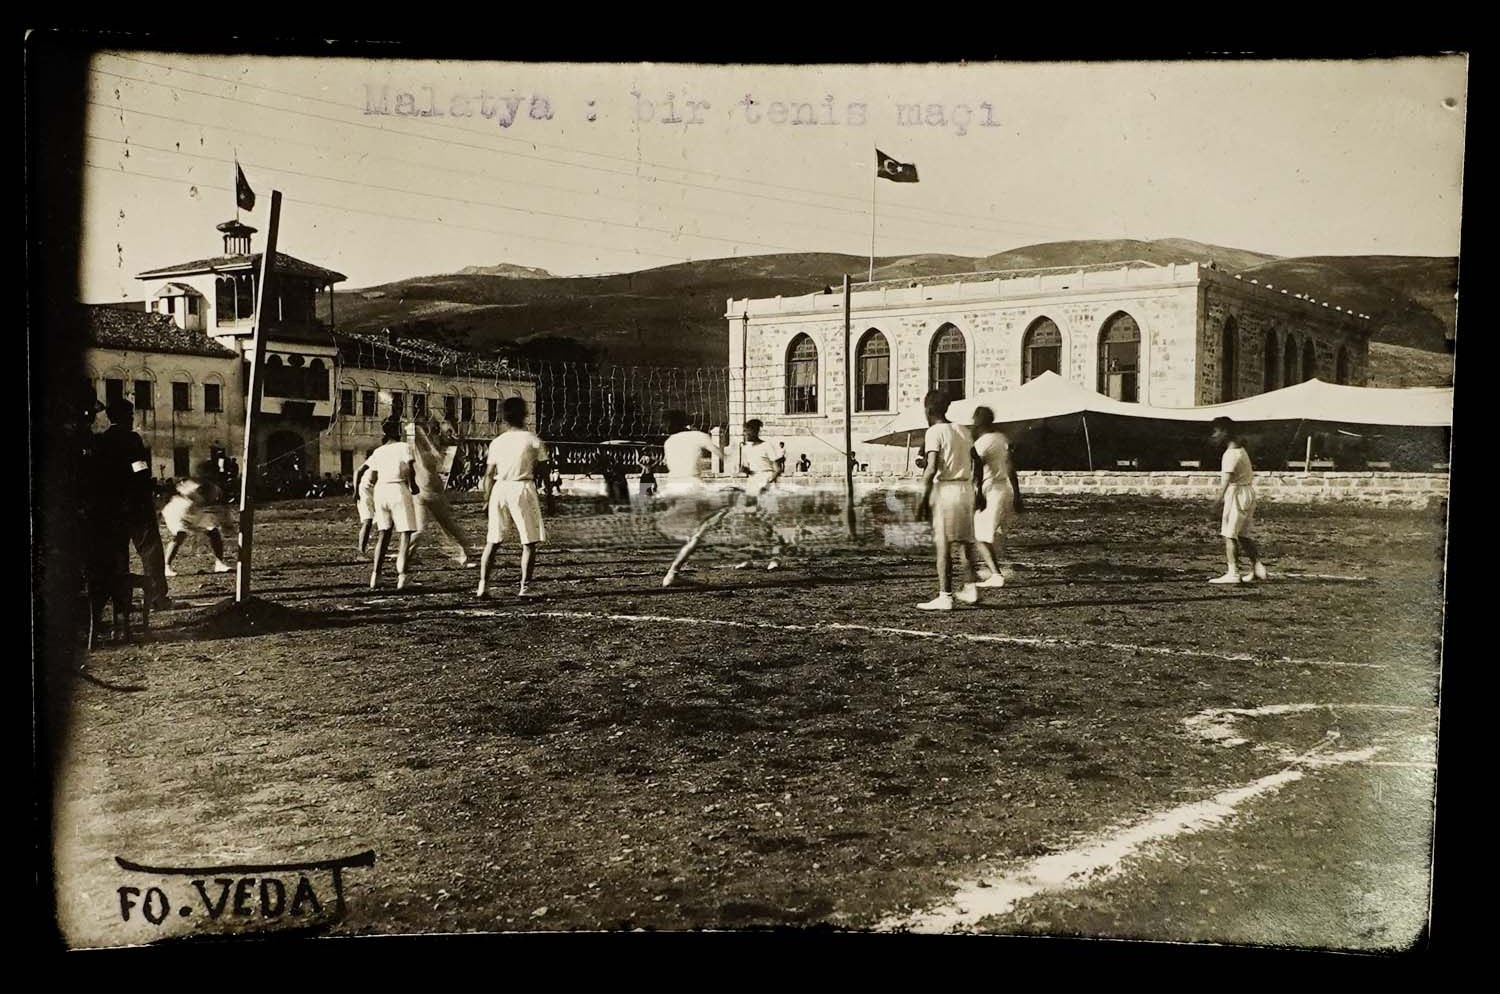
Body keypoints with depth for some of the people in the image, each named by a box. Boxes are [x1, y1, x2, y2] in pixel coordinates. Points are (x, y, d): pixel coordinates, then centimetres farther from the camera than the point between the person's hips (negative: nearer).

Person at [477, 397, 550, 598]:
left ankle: (483, 584, 7)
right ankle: (525, 587, -1)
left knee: (492, 541, 10)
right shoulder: (532, 440, -1)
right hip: (522, 487, -4)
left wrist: (487, 498, 14)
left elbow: (489, 474, 7)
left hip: (500, 488, 4)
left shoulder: (497, 442, 8)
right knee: (529, 542, 3)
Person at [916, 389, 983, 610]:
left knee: (942, 545, -4)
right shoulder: (962, 430, 13)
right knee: (967, 541, 17)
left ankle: (945, 597, -5)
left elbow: (932, 468, -17)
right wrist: (977, 491, 22)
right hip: (966, 487, 7)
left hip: (945, 489, -7)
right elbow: (976, 463, 14)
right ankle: (971, 588, 22)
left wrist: (924, 498, -14)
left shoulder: (934, 432, -7)